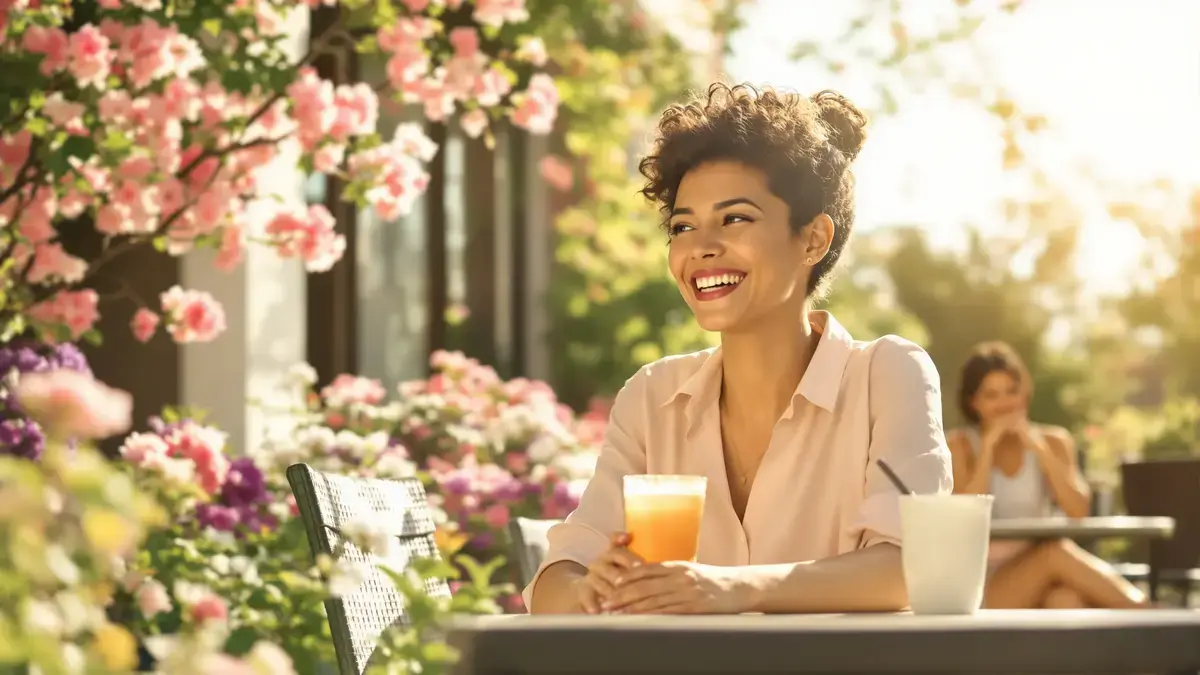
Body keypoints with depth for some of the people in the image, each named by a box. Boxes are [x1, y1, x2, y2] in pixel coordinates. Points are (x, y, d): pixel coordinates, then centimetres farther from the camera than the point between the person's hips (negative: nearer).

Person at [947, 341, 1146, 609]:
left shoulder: (1053, 441, 12)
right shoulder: (958, 446, 4)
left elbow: (1078, 511, -5)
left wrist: (1039, 448, -11)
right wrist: (988, 447, -11)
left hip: (1036, 582, 2)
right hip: (981, 588, -2)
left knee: (1064, 600, -37)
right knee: (1056, 553, -33)